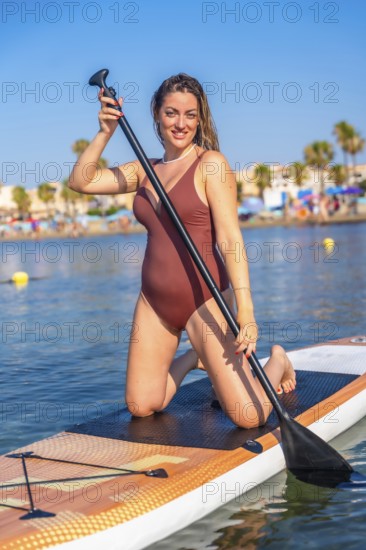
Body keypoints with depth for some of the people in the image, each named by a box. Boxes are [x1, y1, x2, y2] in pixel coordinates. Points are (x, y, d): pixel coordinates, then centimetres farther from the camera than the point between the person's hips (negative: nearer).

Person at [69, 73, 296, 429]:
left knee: (248, 417, -10)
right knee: (141, 407, 7)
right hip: (154, 299, 6)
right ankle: (193, 359, 32)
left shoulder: (210, 163, -7)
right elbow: (81, 181, 7)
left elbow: (229, 237, -16)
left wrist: (245, 309, -25)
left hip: (203, 298, -5)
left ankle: (277, 362, 23)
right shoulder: (144, 170, 11)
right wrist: (105, 132, -3)